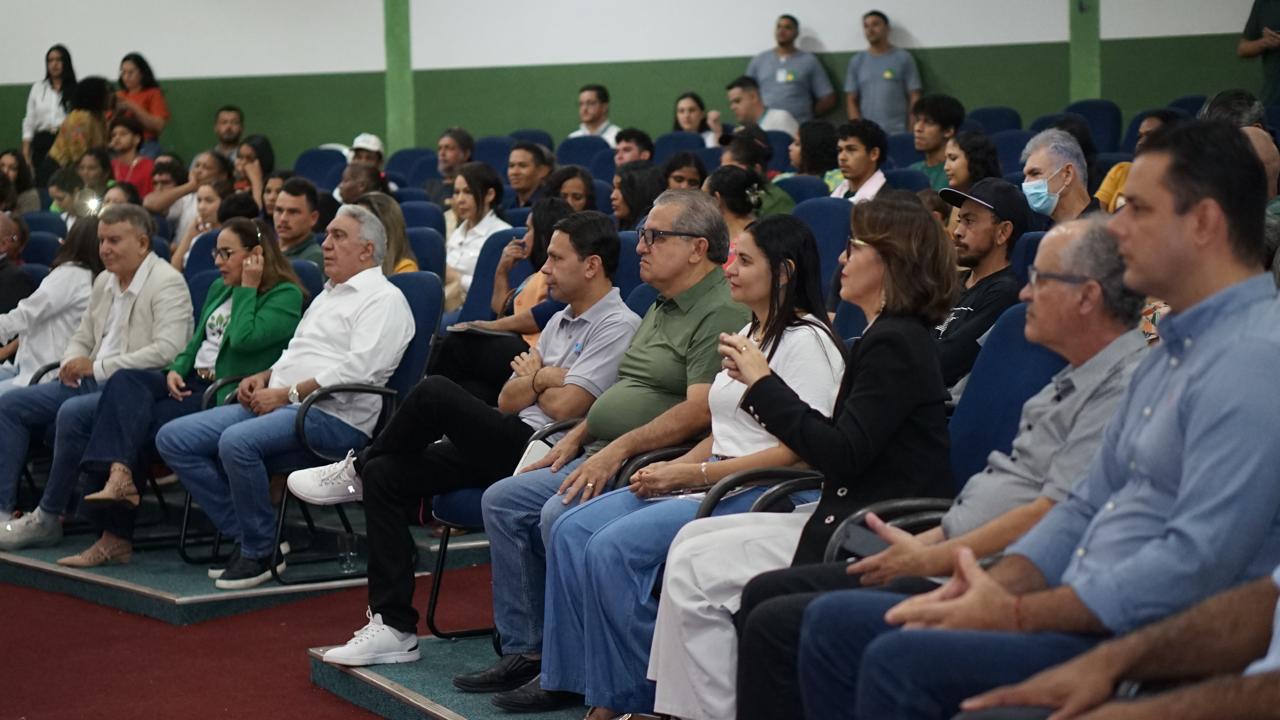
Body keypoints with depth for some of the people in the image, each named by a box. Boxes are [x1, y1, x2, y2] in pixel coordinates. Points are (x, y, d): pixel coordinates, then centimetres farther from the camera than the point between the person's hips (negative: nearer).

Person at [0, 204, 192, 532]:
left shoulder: (167, 283, -10)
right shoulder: (104, 281, 16)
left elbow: (167, 352, -22)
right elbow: (82, 338, 24)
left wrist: (97, 366, -20)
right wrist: (71, 363, -2)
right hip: (94, 382, 9)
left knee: (72, 413, -34)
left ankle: (48, 518, -21)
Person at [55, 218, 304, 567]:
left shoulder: (286, 296, -5)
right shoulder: (219, 289, 22)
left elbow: (244, 339, -19)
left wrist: (247, 288, -9)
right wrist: (177, 369, 5)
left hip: (230, 394, -8)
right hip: (193, 382, 8)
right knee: (125, 382, -22)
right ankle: (119, 475, -37)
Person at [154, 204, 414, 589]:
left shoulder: (383, 298, -3)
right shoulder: (327, 295, 28)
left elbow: (358, 370, -16)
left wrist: (288, 394, -16)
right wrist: (263, 378, 11)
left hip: (335, 417, -10)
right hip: (278, 404, 10)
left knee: (238, 441, -35)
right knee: (174, 438, -4)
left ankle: (260, 552, -16)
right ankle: (248, 538, -4)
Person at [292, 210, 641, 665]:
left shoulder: (617, 326, -7)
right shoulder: (560, 322, 23)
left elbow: (565, 407, -15)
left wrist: (532, 378, 6)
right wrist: (545, 379, -2)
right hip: (511, 445, 10)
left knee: (436, 392, -23)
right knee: (384, 475, -4)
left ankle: (357, 470, 7)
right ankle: (394, 626, -5)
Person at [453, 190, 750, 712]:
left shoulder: (722, 314, -14)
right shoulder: (662, 308, 20)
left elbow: (700, 409, -24)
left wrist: (619, 449, -26)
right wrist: (578, 437, 14)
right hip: (603, 456, 11)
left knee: (561, 517, -30)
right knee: (503, 501, 5)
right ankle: (524, 650, 7)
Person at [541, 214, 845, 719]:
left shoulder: (807, 340, -10)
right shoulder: (748, 333, 20)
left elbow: (799, 450, -18)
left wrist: (695, 473, -16)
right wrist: (673, 468, 2)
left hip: (758, 493, -10)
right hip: (711, 481, 10)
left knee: (613, 546, -24)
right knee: (573, 530, -6)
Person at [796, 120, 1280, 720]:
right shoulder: (1172, 349, 19)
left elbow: (1197, 563, -24)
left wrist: (1016, 615, -18)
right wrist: (992, 586, 3)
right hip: (1081, 613, 11)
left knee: (901, 663, -27)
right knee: (834, 623, 5)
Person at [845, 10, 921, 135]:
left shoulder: (903, 58, 4)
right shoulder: (856, 62, 11)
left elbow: (914, 99, 3)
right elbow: (851, 100, 10)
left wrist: (912, 132, -6)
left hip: (898, 134, -2)